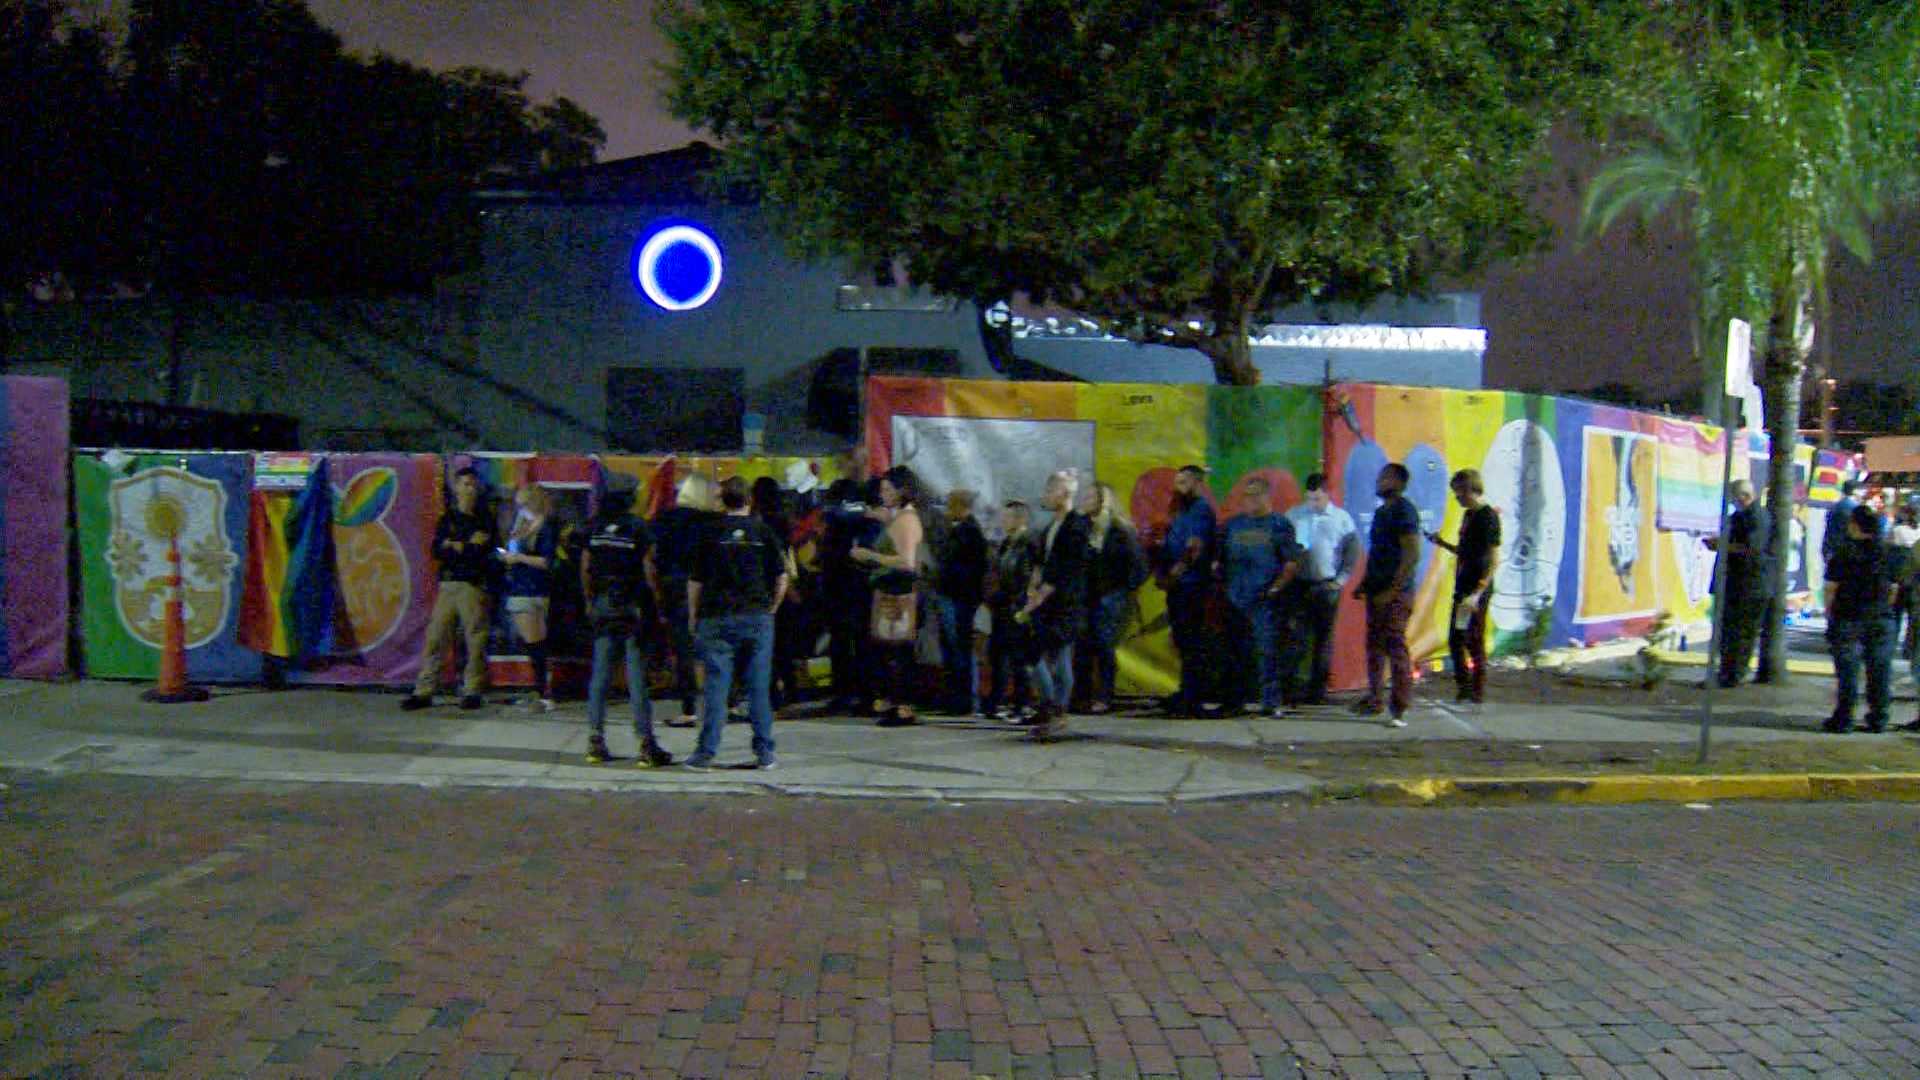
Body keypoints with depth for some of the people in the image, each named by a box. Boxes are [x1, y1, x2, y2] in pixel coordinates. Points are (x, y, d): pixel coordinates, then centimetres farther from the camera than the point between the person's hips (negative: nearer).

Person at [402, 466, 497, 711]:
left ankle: (472, 691, 4)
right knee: (435, 637, -1)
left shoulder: (485, 520, 8)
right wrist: (470, 545, -6)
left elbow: (490, 552, -5)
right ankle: (424, 691, 1)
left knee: (475, 639, -4)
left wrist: (457, 547, -3)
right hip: (448, 585, 2)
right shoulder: (447, 519, 15)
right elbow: (437, 551, 3)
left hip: (474, 586, -2)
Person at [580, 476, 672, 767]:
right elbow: (649, 570, -12)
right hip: (633, 607, -4)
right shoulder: (639, 528, -9)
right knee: (637, 678, -2)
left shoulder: (595, 528, 3)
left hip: (602, 605, 4)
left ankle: (595, 742, 10)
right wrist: (658, 602, -3)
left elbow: (585, 569, 8)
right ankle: (646, 745, -1)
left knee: (599, 676, 9)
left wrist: (589, 602, 19)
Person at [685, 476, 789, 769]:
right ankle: (764, 753, 8)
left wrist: (693, 616, 12)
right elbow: (781, 578, 3)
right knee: (759, 687, 5)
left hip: (717, 616, -1)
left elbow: (695, 581, 1)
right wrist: (771, 609, 16)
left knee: (715, 686, -1)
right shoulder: (763, 531, 5)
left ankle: (706, 753, -2)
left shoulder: (710, 531, 1)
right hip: (758, 618, 1)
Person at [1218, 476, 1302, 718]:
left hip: (1264, 601, -5)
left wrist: (1276, 588, -10)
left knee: (1266, 650, -9)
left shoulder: (1279, 525, 2)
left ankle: (1270, 701, -7)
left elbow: (1292, 563, -2)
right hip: (1235, 600, 5)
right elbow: (1220, 559, 18)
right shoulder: (1232, 524, 14)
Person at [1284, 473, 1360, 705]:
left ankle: (1318, 688, 11)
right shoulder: (1294, 516, 6)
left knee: (1324, 638, 4)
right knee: (1298, 635, -5)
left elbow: (1353, 552, 5)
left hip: (1327, 587, 0)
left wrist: (1341, 580, -2)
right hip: (1300, 584, 0)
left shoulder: (1342, 518, 3)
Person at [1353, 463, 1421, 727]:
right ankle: (1374, 700, 23)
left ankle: (1400, 709, -6)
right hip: (1377, 592, 9)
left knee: (1395, 646, -9)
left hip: (1395, 594, -9)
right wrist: (1364, 584, 19)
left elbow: (1412, 555, -17)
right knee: (1374, 646, 13)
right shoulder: (1381, 512, 19)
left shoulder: (1403, 511, -10)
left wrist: (1393, 590, -20)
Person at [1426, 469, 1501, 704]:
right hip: (1463, 588, 9)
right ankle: (1464, 689, 22)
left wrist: (1477, 593, -23)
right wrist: (1443, 544, 11)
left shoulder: (1488, 517, -13)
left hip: (1477, 590, -9)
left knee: (1474, 642, -3)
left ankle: (1478, 693, 5)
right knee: (1455, 641, 12)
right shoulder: (1469, 515, 14)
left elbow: (1494, 559, -18)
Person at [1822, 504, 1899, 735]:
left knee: (1848, 671, 0)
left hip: (1848, 619, -3)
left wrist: (1829, 614, 3)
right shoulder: (1889, 552, 3)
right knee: (1880, 669, 9)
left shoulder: (1844, 552, -9)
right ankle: (1878, 718, 12)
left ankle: (1843, 719, 2)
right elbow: (1894, 588, 7)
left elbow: (1832, 588, -8)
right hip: (1881, 620, 3)